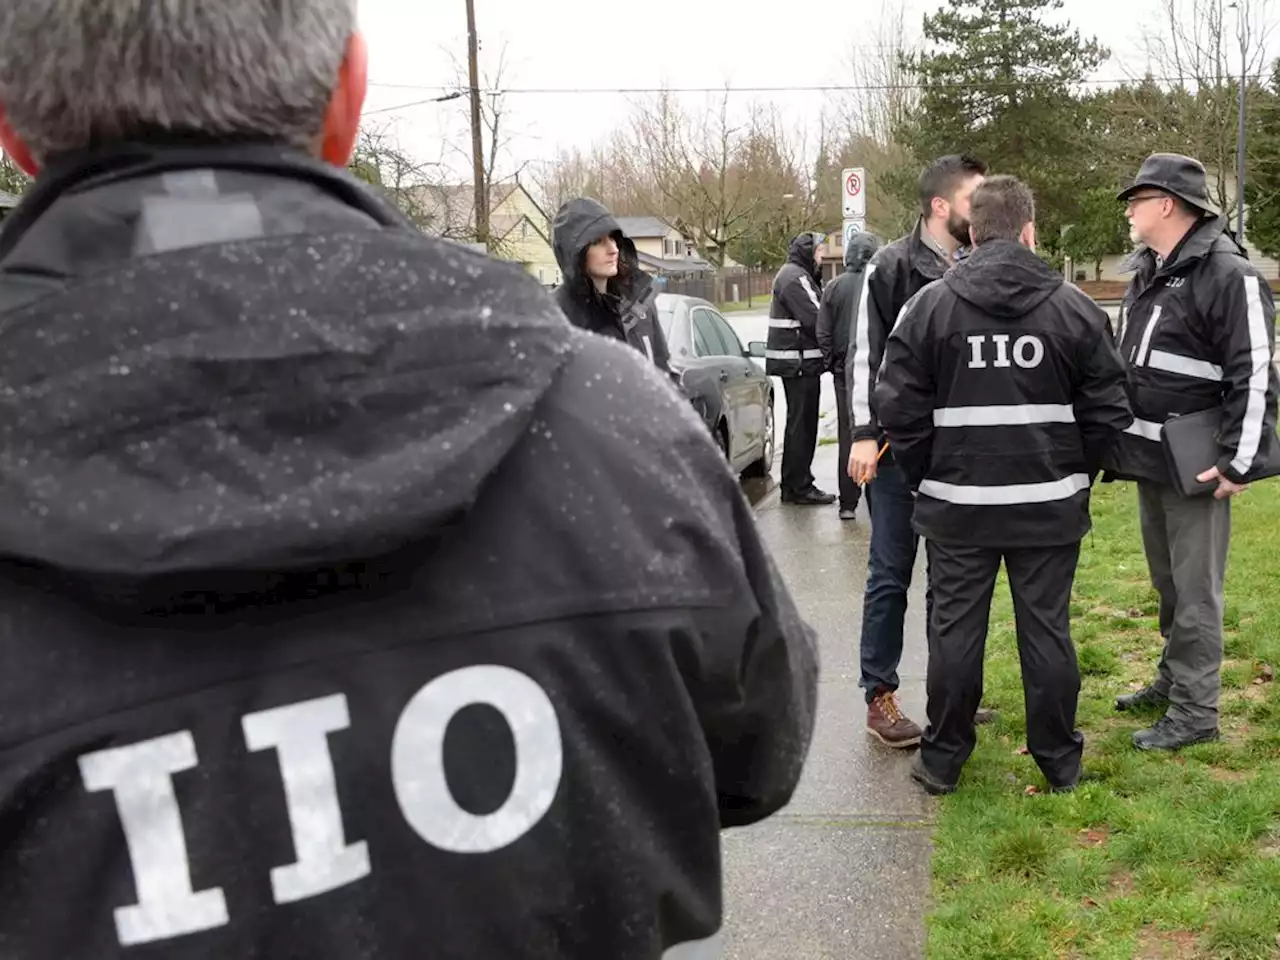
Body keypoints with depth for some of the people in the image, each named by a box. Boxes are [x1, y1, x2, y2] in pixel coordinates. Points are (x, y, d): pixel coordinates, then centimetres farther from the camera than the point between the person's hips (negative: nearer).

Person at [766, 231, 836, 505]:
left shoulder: (794, 275, 19)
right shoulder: (796, 277, -14)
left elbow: (812, 314, 13)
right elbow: (815, 320, -20)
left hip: (795, 362, 11)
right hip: (800, 362, -11)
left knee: (799, 423, 16)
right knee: (802, 424, -6)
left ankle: (792, 484, 24)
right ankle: (800, 487, -1)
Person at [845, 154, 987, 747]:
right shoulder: (893, 267, -7)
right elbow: (866, 354, -9)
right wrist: (865, 434, -15)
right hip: (900, 448, -5)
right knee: (891, 574, 2)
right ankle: (880, 697, 11)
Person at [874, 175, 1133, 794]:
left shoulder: (930, 305, -4)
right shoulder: (1074, 308, -2)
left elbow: (899, 406, -5)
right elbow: (1107, 410, 0)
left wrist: (924, 479, 7)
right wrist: (1076, 476, 13)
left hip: (956, 504, 0)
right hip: (1050, 507, 1)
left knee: (955, 629, 9)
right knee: (1047, 630, 10)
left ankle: (942, 759, 19)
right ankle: (1060, 761, 22)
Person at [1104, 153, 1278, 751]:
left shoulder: (1228, 276, -15)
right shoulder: (1145, 275, 13)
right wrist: (1120, 442, 20)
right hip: (1147, 460, 8)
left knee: (1195, 590, -1)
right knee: (1167, 583, 19)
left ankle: (1195, 712, 8)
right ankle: (1173, 680, 33)